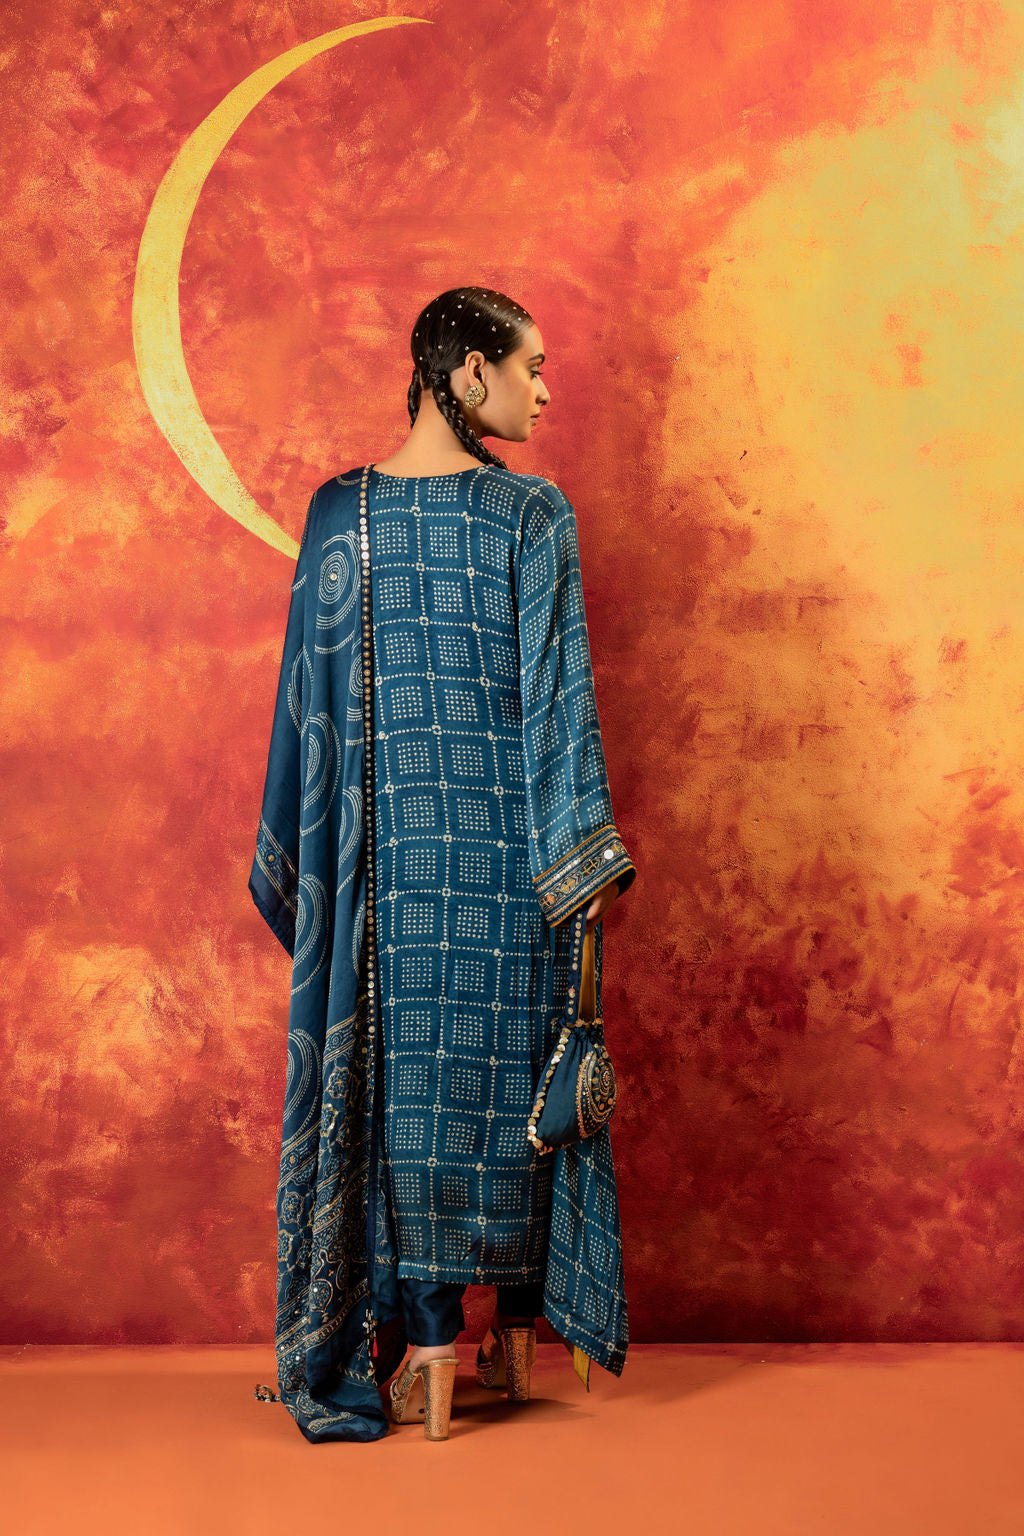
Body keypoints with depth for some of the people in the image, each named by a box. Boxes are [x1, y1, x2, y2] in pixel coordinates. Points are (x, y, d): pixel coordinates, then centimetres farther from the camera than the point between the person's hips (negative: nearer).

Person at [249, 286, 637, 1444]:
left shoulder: (337, 511, 3)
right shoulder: (533, 515, -7)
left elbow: (309, 694, 5)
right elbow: (557, 694, -10)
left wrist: (301, 855, 13)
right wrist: (587, 857, -6)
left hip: (386, 839, 2)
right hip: (507, 836, -2)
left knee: (399, 1066, 8)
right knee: (508, 1064, 9)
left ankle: (425, 1345, 11)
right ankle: (517, 1330, 22)